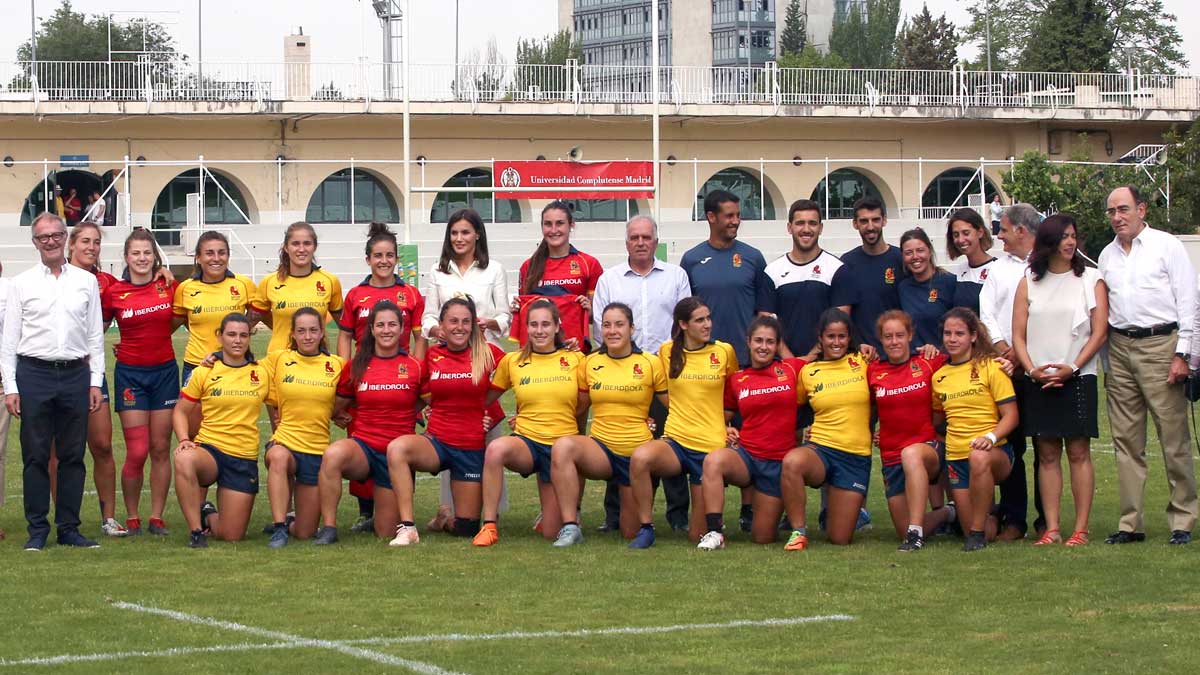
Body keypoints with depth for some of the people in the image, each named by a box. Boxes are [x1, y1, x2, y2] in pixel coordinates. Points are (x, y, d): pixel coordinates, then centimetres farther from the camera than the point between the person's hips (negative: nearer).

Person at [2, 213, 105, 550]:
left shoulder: (86, 281, 10)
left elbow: (95, 335, 12)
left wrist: (95, 381, 5)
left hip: (75, 374, 2)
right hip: (34, 373, -1)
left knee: (73, 456, 3)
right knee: (35, 456, -1)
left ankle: (69, 528, 10)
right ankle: (37, 531, 4)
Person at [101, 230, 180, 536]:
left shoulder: (169, 286, 0)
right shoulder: (113, 293, -3)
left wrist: (154, 338, 5)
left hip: (165, 371, 2)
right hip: (130, 374, -2)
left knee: (161, 449, 4)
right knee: (136, 451, -6)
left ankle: (157, 517, 11)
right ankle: (132, 519, 7)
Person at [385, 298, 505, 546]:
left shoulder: (488, 353, -5)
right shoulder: (431, 355, 1)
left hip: (472, 447, -1)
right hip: (437, 441, 1)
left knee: (466, 528, 1)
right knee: (397, 448, -33)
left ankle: (447, 519, 40)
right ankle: (407, 528, -28)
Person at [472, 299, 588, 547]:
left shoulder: (575, 359, 1)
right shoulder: (512, 361, 2)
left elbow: (582, 408, 10)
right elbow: (486, 399, 8)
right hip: (526, 442, 0)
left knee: (553, 534, 0)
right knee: (496, 449, -39)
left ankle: (568, 512, 37)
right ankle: (489, 526, -28)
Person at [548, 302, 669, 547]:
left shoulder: (650, 363, -3)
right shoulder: (590, 363, 4)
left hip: (637, 451, -1)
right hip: (601, 447, 1)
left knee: (632, 533, 5)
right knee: (562, 446, -35)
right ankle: (570, 526, -28)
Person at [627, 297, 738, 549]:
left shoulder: (724, 352, 0)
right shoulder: (667, 352, 2)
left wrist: (728, 423, 12)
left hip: (710, 446, -1)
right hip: (675, 441, 1)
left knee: (698, 536, -1)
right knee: (640, 457, -37)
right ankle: (646, 528, -21)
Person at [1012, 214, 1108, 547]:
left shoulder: (1091, 279, 4)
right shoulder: (1029, 282, 11)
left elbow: (1099, 332, -2)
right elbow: (1018, 334, 7)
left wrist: (1072, 368, -12)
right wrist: (1031, 369, -9)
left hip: (1077, 378, -2)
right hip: (1039, 382, 2)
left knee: (1078, 451, -4)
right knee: (1047, 454, 3)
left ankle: (1080, 529, -3)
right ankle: (1051, 529, 5)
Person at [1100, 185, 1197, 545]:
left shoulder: (1167, 246, 2)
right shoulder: (1107, 255, 16)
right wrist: (1105, 359, 13)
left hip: (1160, 344, -5)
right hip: (1119, 347, 5)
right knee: (1126, 440, 4)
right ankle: (1131, 522, 8)